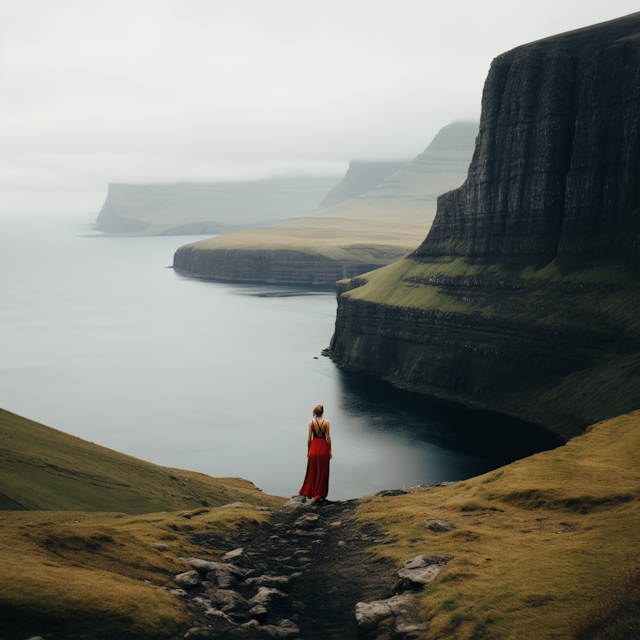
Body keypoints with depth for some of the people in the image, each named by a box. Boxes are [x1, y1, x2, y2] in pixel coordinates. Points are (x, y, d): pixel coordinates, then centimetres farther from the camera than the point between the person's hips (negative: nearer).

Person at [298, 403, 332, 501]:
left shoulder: (311, 422, -7)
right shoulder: (326, 422, -9)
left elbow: (309, 438, -4)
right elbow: (328, 437, -7)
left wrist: (308, 450, 6)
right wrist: (330, 450, 2)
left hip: (314, 446, 1)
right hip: (323, 447, -1)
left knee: (311, 471, 13)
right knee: (322, 472, 9)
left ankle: (307, 492, 19)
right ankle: (320, 494, 13)